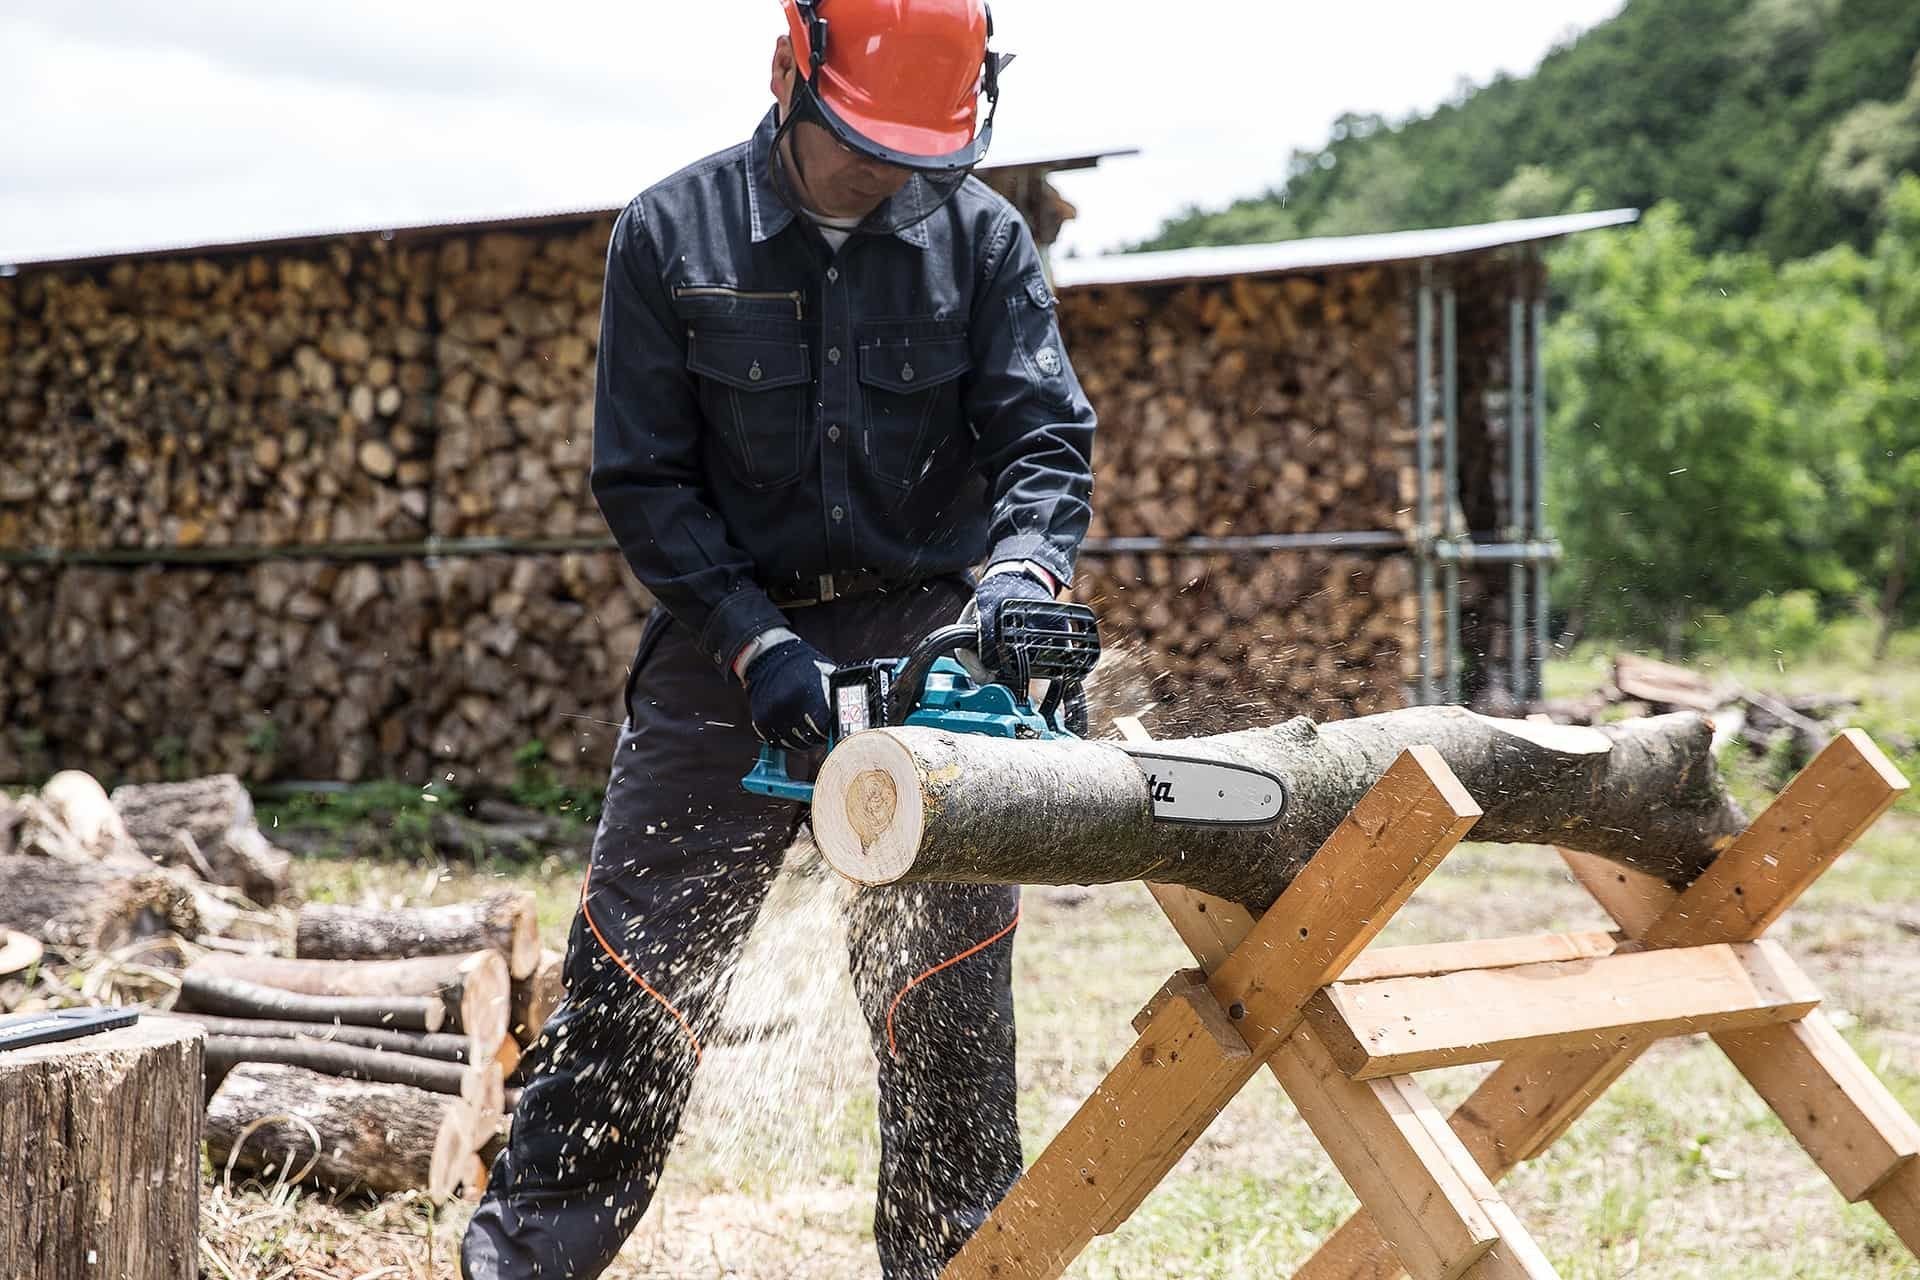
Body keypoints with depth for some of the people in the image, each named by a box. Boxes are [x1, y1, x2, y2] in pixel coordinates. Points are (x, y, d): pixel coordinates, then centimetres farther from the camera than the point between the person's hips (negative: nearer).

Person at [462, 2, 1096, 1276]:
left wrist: (1023, 575, -28)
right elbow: (643, 480, -4)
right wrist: (755, 643, -15)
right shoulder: (674, 236, -4)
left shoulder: (981, 237, -1)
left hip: (926, 642, 1)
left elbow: (1048, 441, -7)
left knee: (952, 1008, 6)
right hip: (733, 639, -1)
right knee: (628, 982, 0)